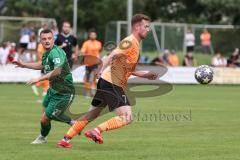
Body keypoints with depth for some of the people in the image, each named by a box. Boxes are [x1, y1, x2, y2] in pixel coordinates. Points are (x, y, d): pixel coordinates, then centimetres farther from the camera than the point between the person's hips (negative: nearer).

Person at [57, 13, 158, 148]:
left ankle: (66, 139, 18)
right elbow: (112, 56, -24)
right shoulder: (130, 42, -12)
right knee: (127, 117, -16)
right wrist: (101, 71, -35)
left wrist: (146, 75, 20)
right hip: (111, 83, -10)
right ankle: (97, 131, -17)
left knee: (91, 115, 15)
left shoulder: (135, 44, 18)